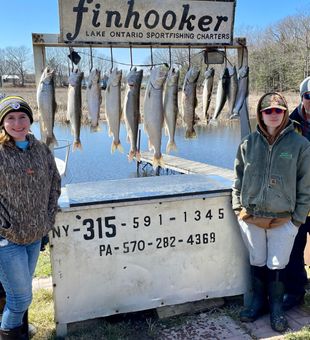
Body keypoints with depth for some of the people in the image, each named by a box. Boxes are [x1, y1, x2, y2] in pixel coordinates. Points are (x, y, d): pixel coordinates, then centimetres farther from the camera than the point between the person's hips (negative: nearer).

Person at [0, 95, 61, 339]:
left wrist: (50, 217, 4)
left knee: (21, 291, 22)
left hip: (36, 236, 5)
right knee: (22, 297, 3)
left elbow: (54, 184, 11)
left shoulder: (42, 150, 2)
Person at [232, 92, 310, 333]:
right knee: (257, 262, 16)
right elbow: (239, 178, 7)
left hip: (283, 220, -2)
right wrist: (238, 207, 3)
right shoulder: (249, 143, 0)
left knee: (277, 266, 9)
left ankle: (276, 307, 31)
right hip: (250, 218, 2)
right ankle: (259, 301, 36)